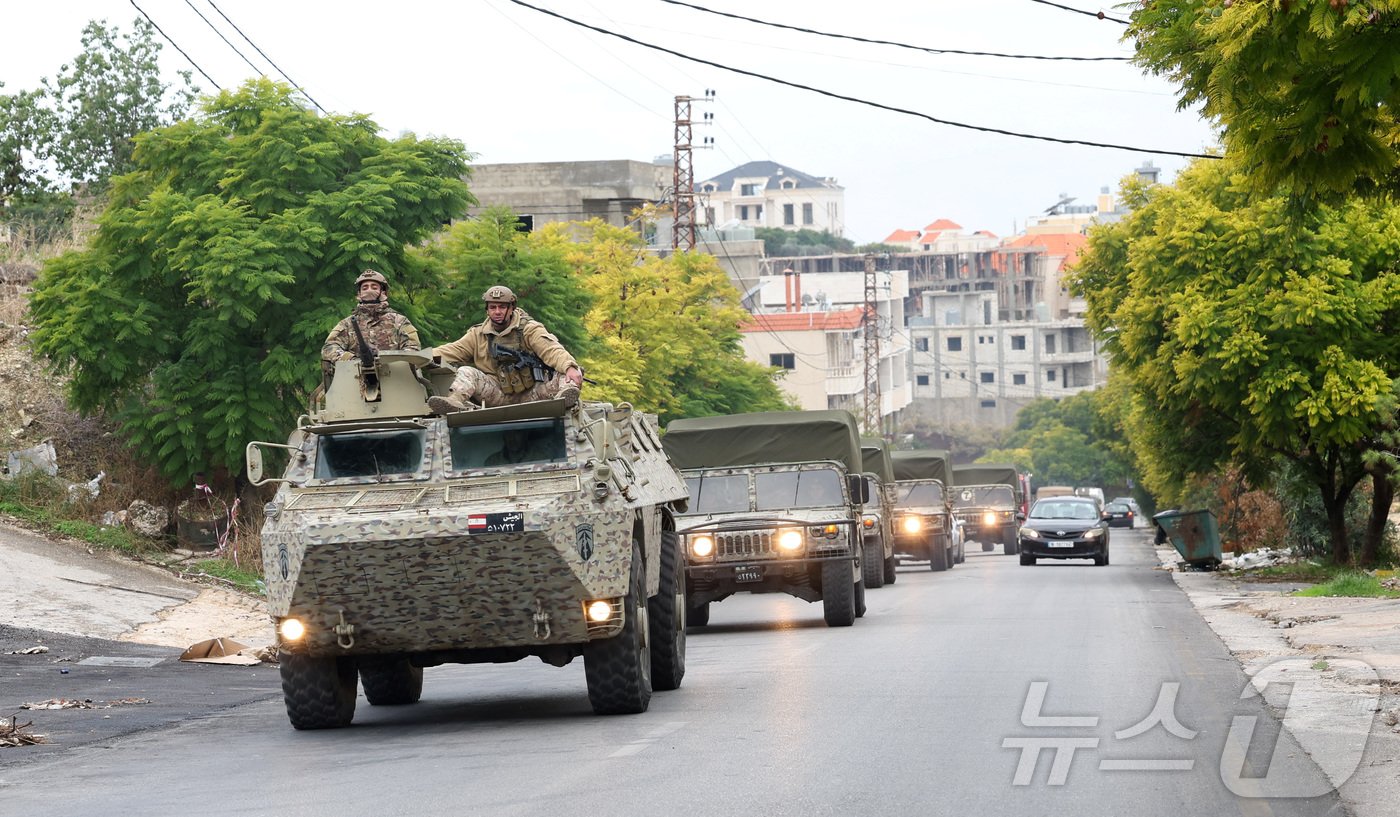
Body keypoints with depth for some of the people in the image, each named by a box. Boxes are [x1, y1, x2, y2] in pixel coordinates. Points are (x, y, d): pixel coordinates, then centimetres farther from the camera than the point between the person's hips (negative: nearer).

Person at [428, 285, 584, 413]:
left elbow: (552, 349, -15)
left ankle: (565, 395, -56)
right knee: (466, 372, -15)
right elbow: (452, 351, 8)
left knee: (565, 375, -24)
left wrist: (570, 367, -33)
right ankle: (455, 401, -42)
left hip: (530, 394, -2)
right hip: (500, 395, 2)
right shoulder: (478, 335, 11)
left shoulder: (529, 329, -1)